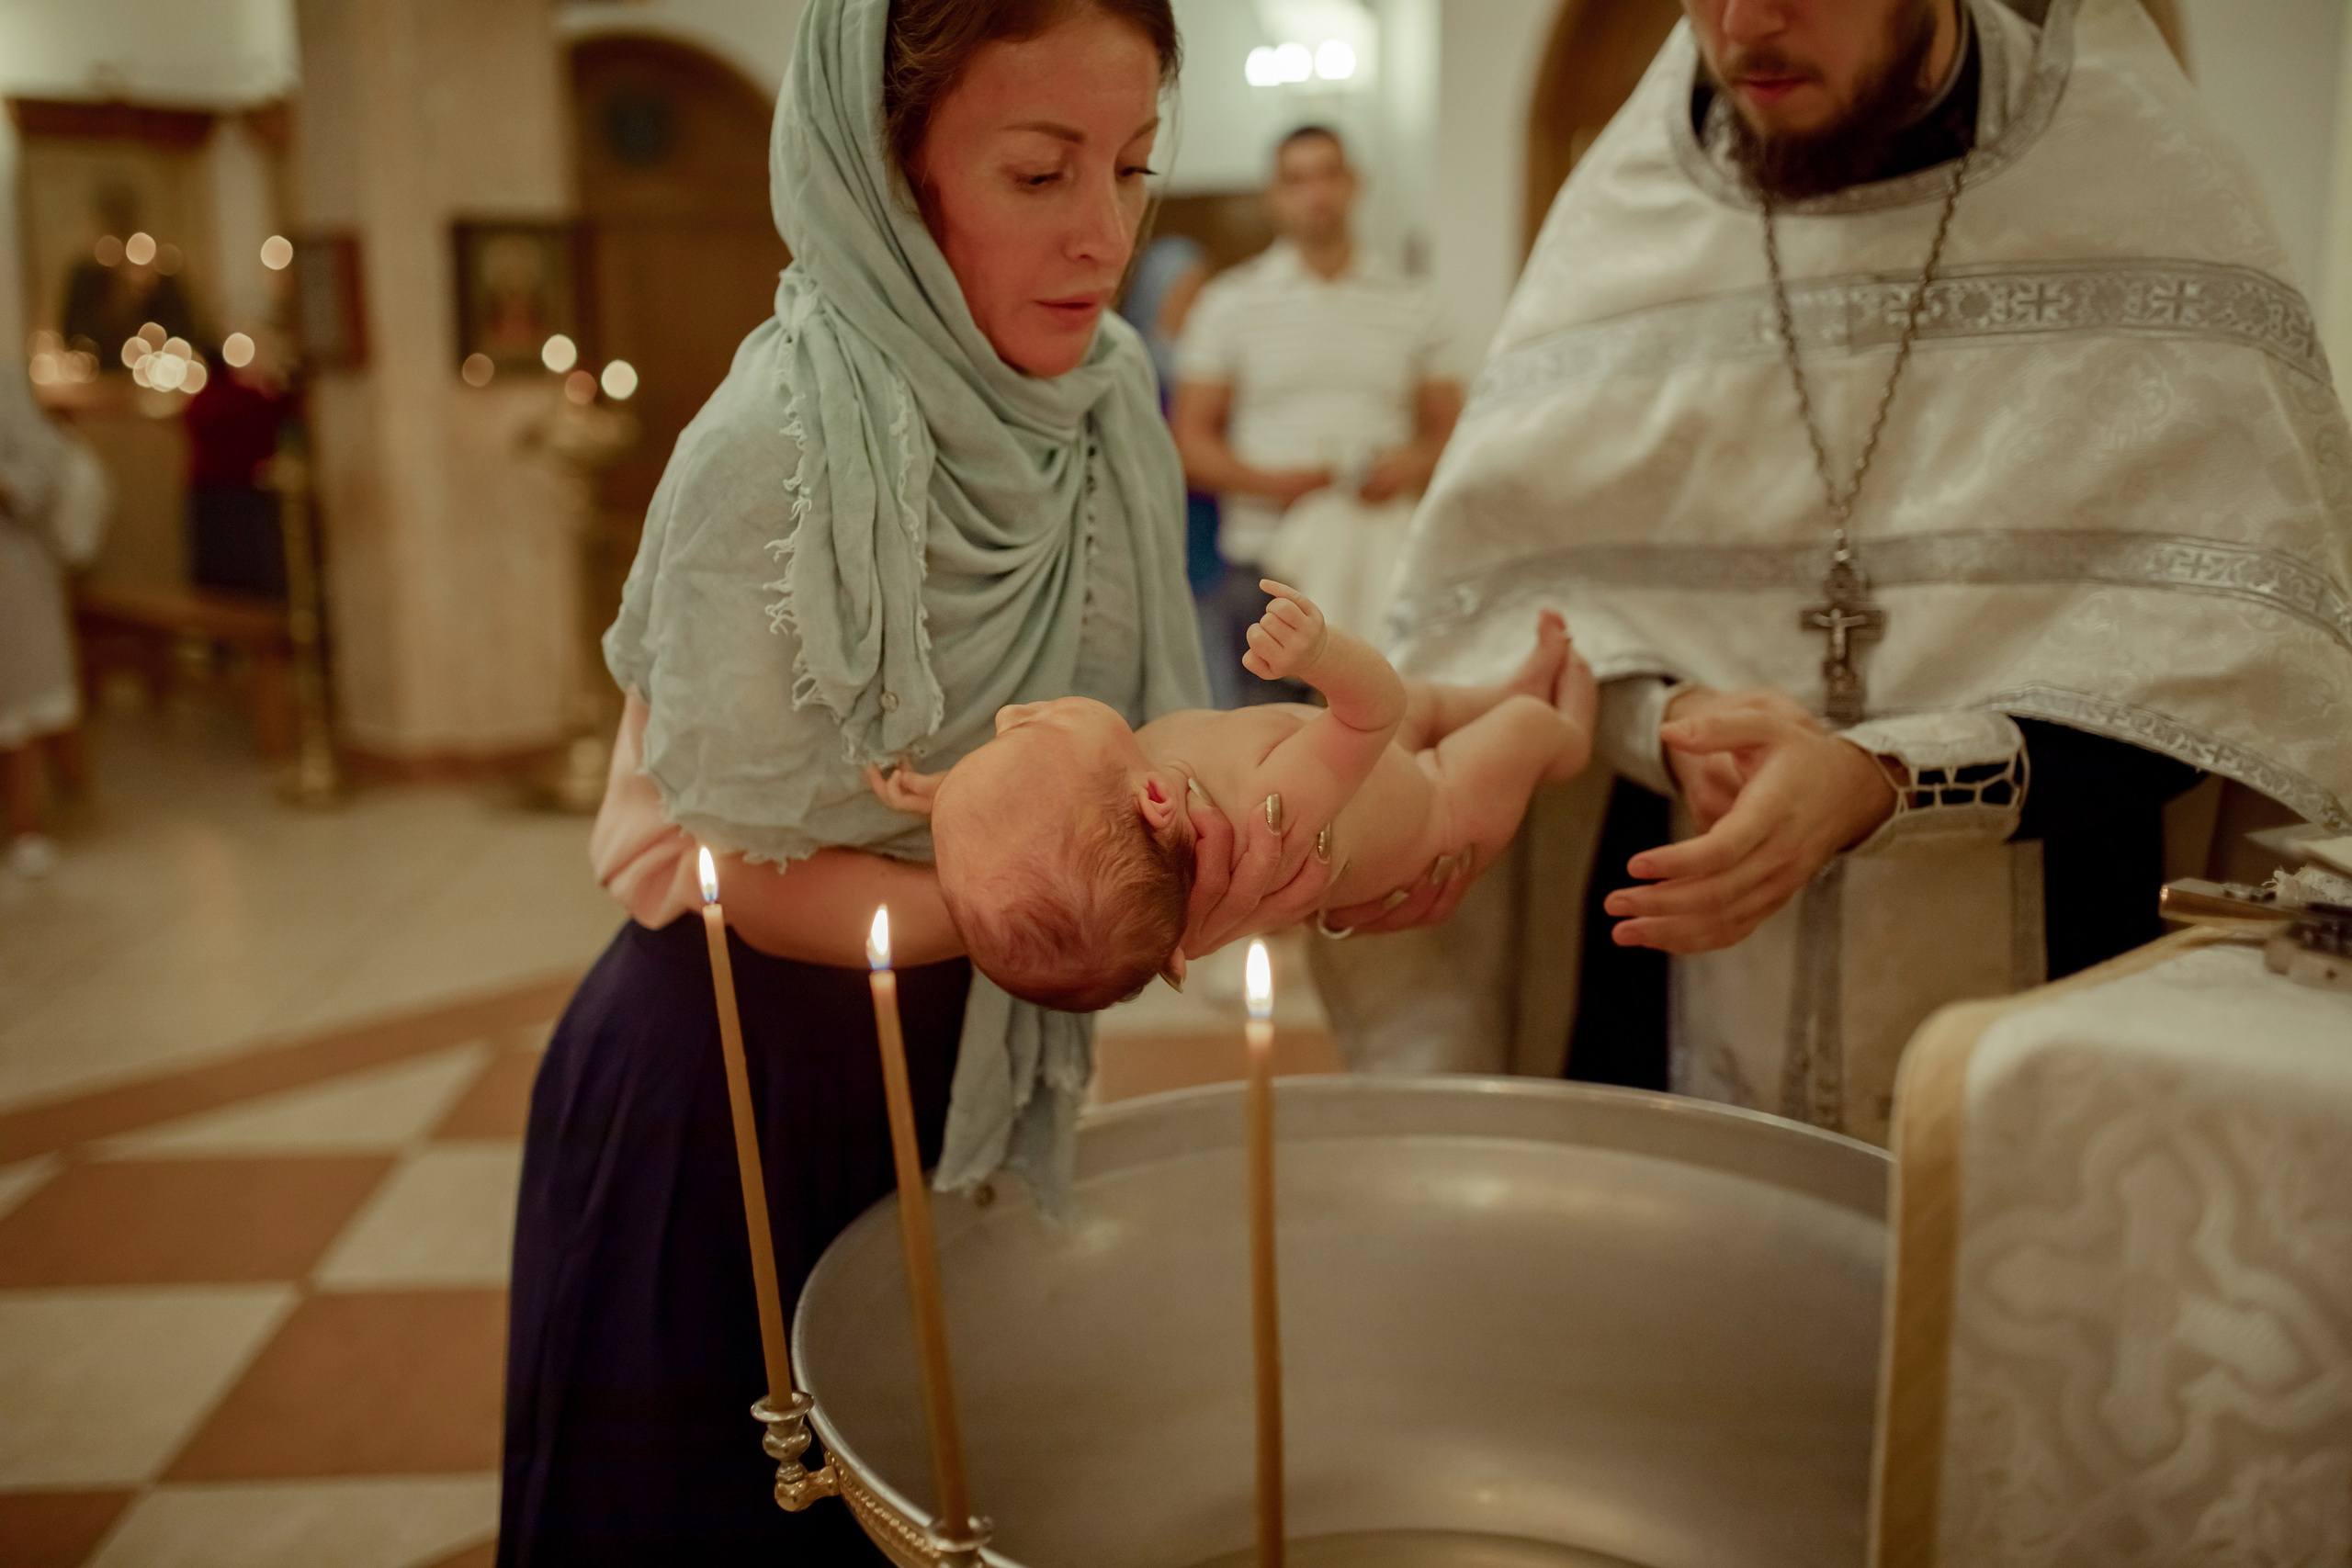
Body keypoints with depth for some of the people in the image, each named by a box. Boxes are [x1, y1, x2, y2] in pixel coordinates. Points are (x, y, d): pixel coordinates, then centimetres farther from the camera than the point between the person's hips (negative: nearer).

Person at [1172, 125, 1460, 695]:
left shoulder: (1409, 304, 14)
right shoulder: (1230, 302, 9)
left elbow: (1446, 426, 16)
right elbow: (1190, 440, 6)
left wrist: (1411, 465, -7)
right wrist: (1271, 481, -11)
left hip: (1384, 561, 1)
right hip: (1267, 558, -1)